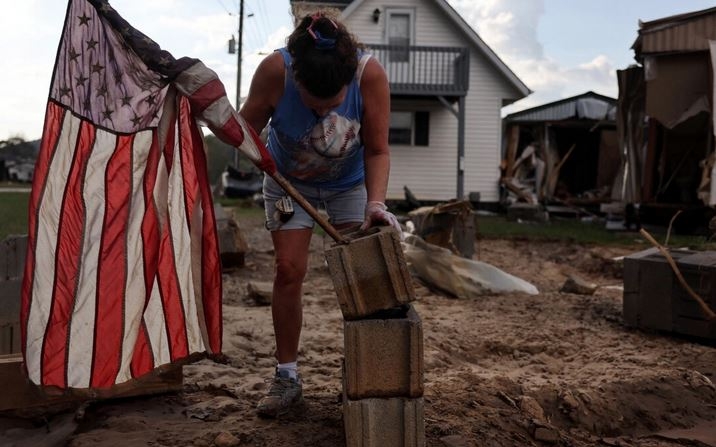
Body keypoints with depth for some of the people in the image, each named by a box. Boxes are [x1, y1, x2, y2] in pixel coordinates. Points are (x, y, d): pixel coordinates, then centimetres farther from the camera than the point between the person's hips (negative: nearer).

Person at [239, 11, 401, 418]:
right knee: (288, 270, -6)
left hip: (350, 183, 0)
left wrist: (376, 203, -36)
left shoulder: (370, 74, -32)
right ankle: (288, 377, 6)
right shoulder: (275, 70, -32)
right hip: (289, 182, 0)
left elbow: (377, 151, -24)